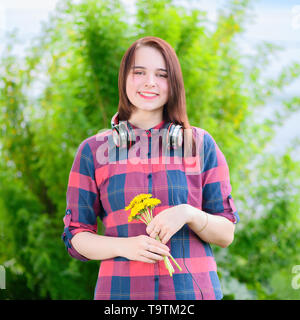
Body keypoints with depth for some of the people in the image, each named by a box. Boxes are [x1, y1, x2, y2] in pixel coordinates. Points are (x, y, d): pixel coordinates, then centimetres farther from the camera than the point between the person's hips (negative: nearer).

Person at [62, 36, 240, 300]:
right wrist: (125, 246, -15)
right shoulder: (93, 150, 4)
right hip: (120, 291, 0)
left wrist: (189, 214, -15)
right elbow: (76, 236, 3)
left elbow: (226, 234, 5)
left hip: (191, 289, 1)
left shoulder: (201, 144, 5)